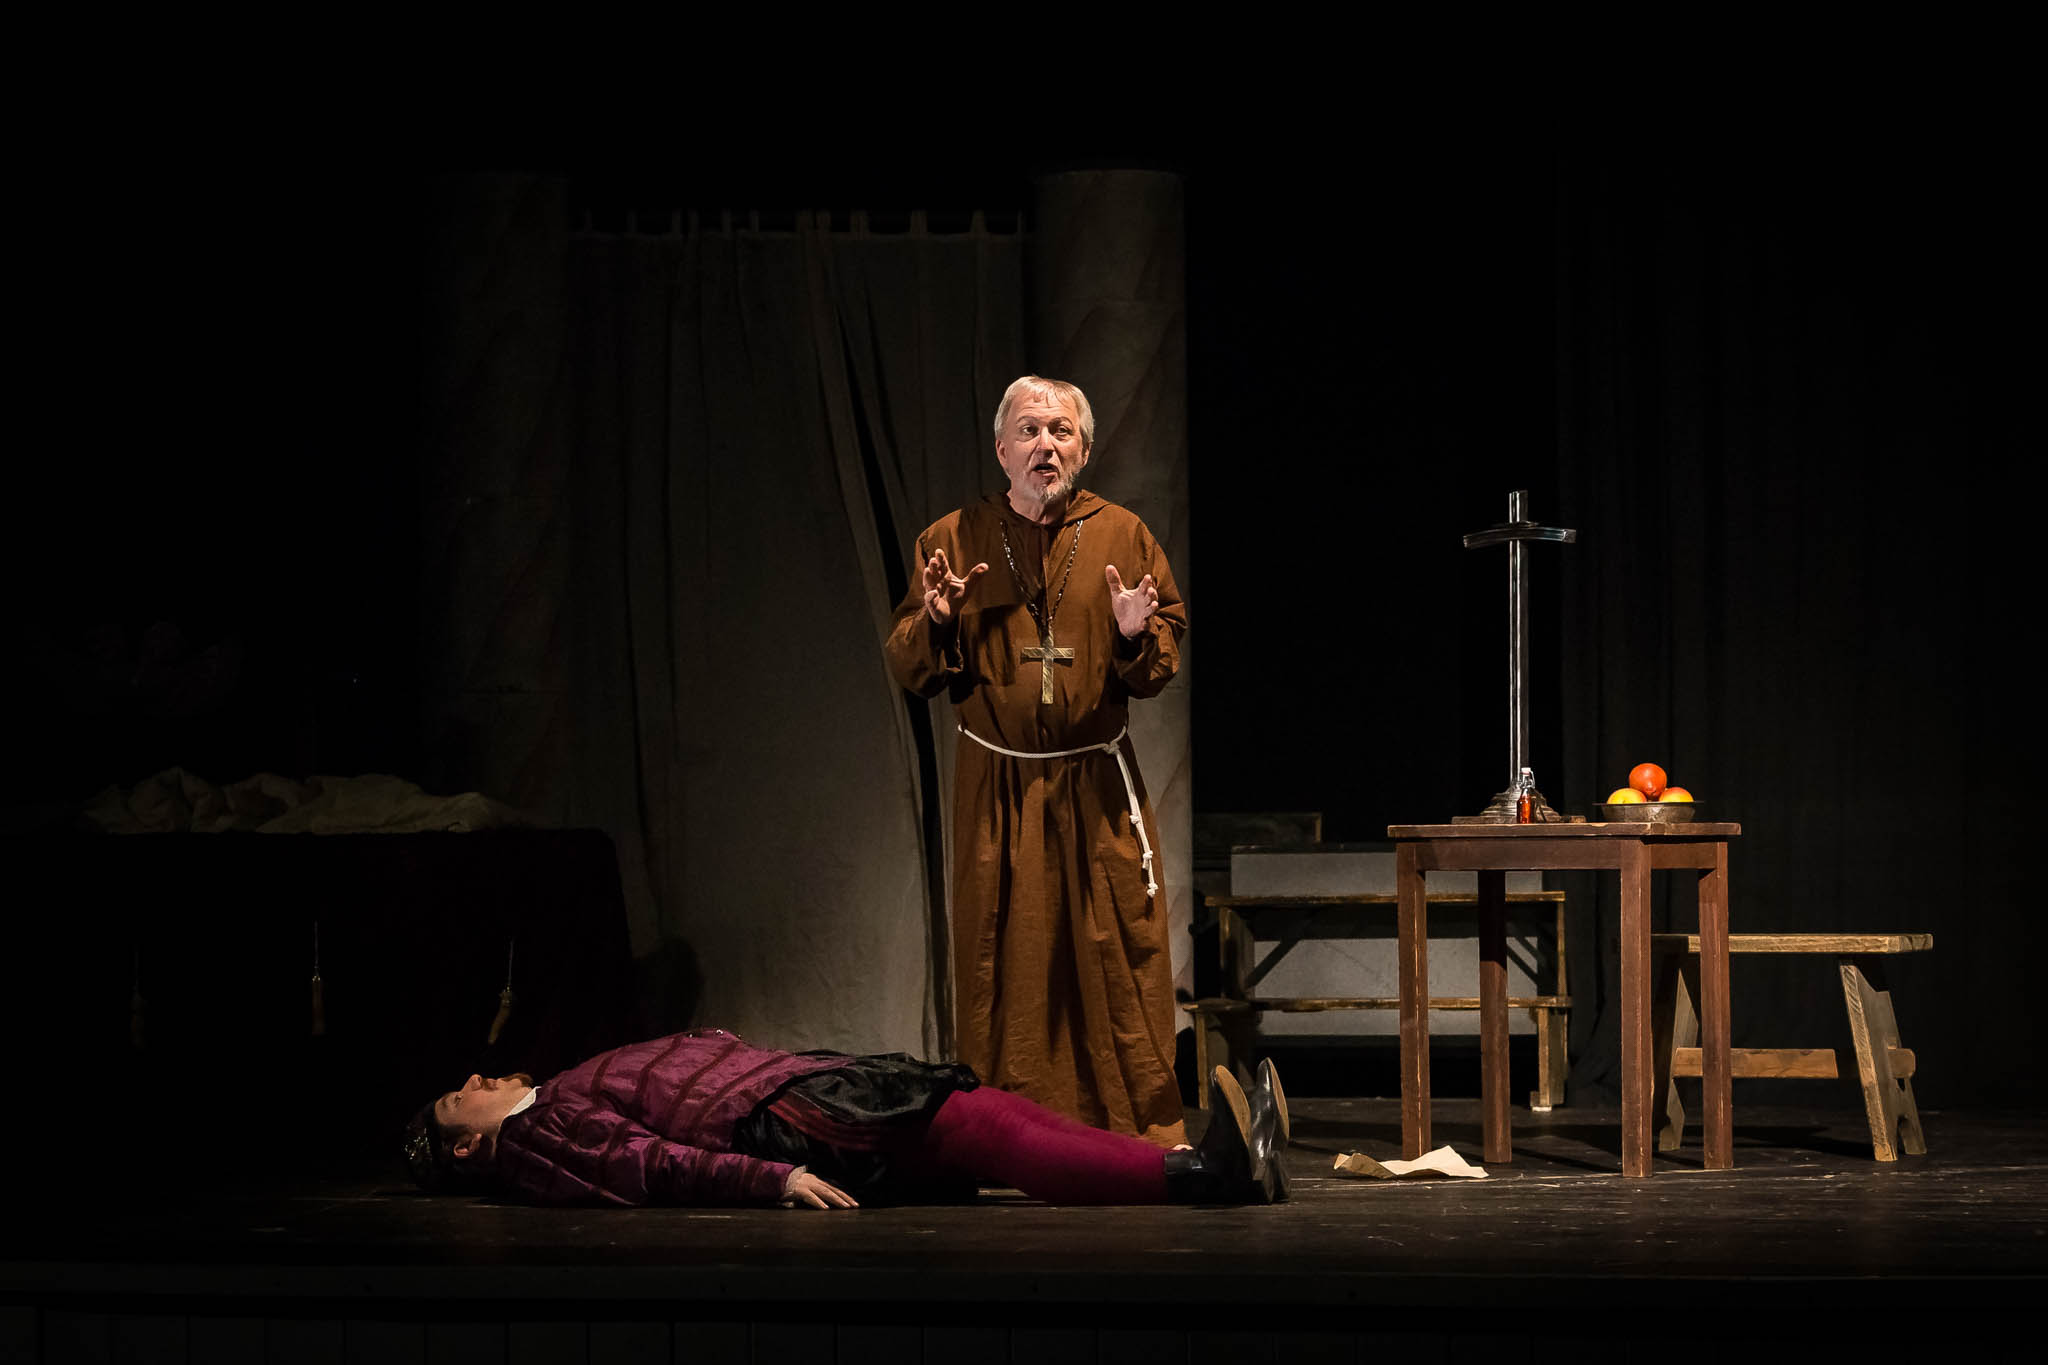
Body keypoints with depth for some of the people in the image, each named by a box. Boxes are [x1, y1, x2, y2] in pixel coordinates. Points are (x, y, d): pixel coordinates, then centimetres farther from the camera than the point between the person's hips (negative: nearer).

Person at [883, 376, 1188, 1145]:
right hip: (996, 789, 0)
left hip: (1097, 789, 0)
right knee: (1003, 965, 1)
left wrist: (1137, 635, -14)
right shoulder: (952, 541, 5)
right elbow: (906, 670, 6)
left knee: (1119, 957, -2)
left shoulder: (1122, 537, 6)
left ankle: (1143, 1133, 3)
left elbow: (1163, 666, 7)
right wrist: (935, 623, -14)